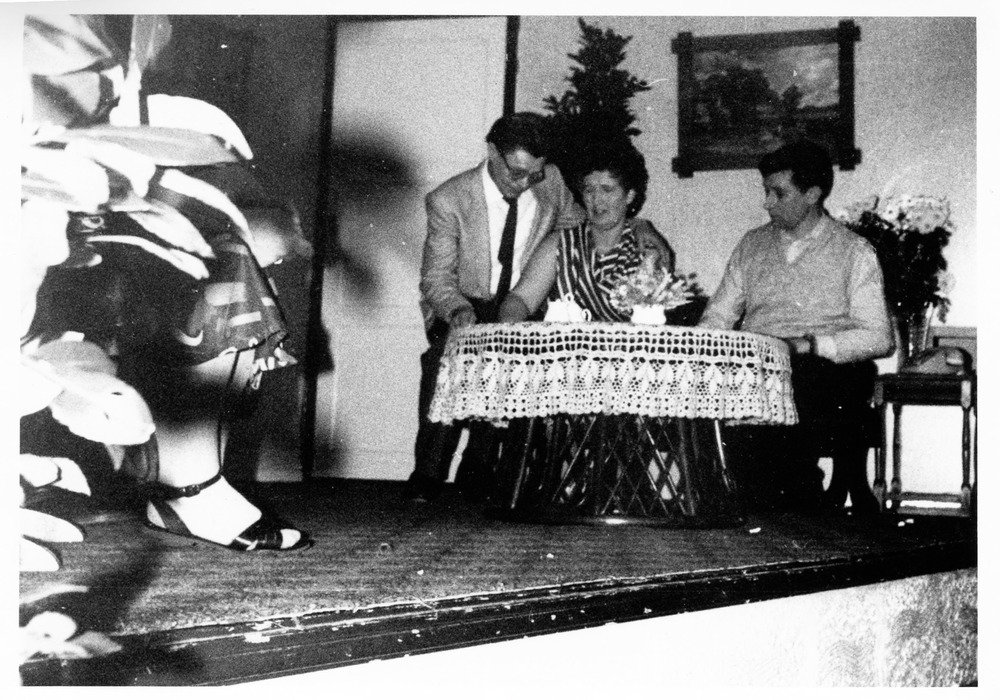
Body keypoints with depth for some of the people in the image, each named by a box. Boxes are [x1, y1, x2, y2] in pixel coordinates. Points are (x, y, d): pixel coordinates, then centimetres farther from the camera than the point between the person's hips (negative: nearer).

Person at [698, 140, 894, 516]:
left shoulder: (854, 252, 6)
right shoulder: (751, 245, 20)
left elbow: (878, 338, -1)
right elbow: (718, 316, 18)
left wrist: (810, 345, -14)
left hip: (825, 372, -3)